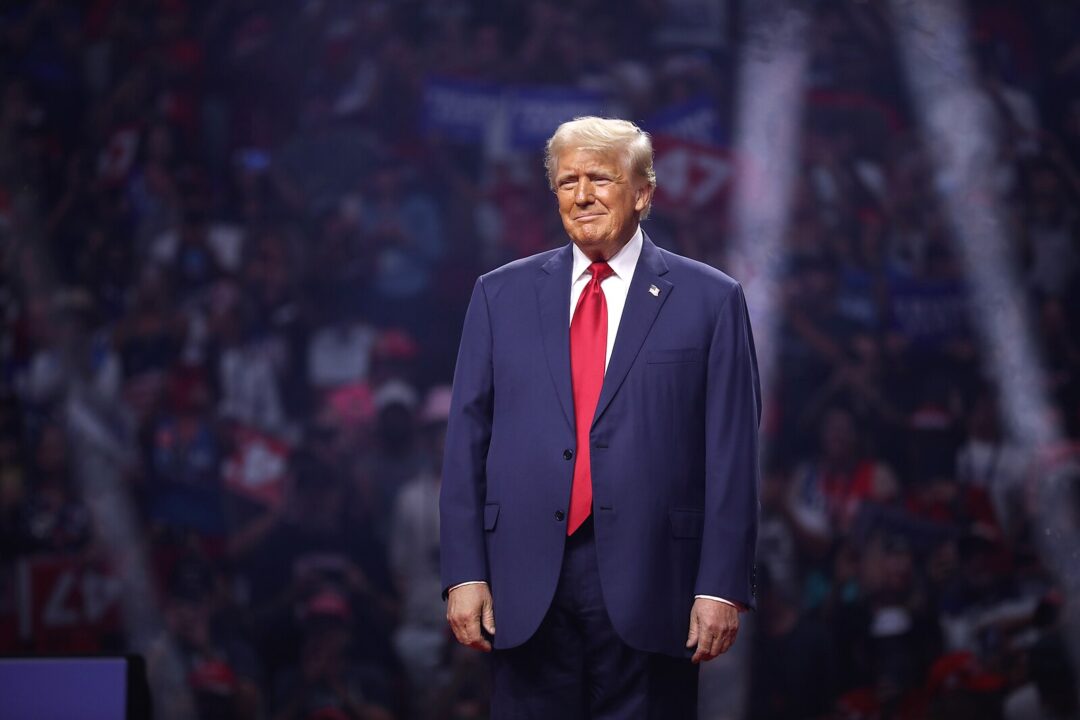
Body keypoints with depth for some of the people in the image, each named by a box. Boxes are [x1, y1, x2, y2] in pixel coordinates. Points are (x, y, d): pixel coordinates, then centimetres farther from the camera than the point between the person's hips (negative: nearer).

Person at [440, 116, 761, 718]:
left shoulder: (709, 301, 3)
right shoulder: (502, 295, 10)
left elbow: (732, 454, -1)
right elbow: (468, 440, 7)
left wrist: (723, 585, -8)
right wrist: (464, 573, -1)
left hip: (648, 585, -2)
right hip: (526, 585, 2)